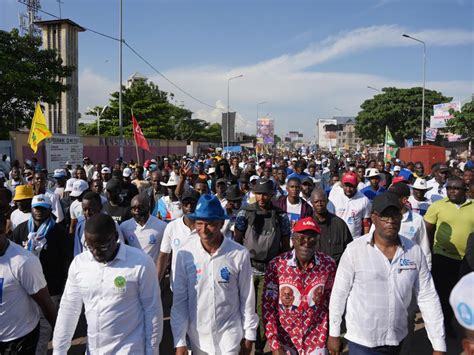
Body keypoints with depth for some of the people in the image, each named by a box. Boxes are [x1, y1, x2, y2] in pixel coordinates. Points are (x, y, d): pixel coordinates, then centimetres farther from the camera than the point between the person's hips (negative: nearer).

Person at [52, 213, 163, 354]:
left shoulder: (141, 263, -17)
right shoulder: (79, 263, -4)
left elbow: (153, 311, -11)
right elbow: (68, 309, 4)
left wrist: (152, 350, -6)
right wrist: (59, 350, 5)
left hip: (129, 349, -4)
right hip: (93, 349, 4)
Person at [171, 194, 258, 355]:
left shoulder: (240, 254, -14)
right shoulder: (185, 254, -13)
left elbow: (247, 298, -4)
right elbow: (179, 300, -6)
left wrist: (249, 335, 1)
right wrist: (179, 341, -5)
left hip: (230, 336, -1)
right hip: (197, 336, 2)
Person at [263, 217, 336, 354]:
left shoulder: (328, 265, -11)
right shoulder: (276, 265, -16)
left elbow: (332, 303, 1)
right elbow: (268, 307, -10)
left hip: (316, 341, 1)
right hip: (284, 339, -1)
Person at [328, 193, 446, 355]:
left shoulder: (415, 251, -7)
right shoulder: (354, 250, -17)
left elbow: (427, 297, -2)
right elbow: (339, 293, -9)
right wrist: (334, 334, -3)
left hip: (397, 338, 4)